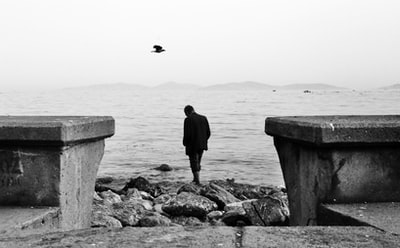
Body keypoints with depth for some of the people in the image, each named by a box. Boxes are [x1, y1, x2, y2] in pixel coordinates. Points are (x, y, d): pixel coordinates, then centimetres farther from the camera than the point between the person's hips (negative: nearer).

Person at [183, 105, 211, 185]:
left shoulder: (188, 120, -14)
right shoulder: (203, 118, 3)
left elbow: (187, 134, -18)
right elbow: (208, 133, 5)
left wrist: (185, 143, -1)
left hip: (192, 146, -6)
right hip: (202, 145, 6)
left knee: (194, 163, 4)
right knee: (197, 162, 21)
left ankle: (198, 181, 1)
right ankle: (195, 178, 27)